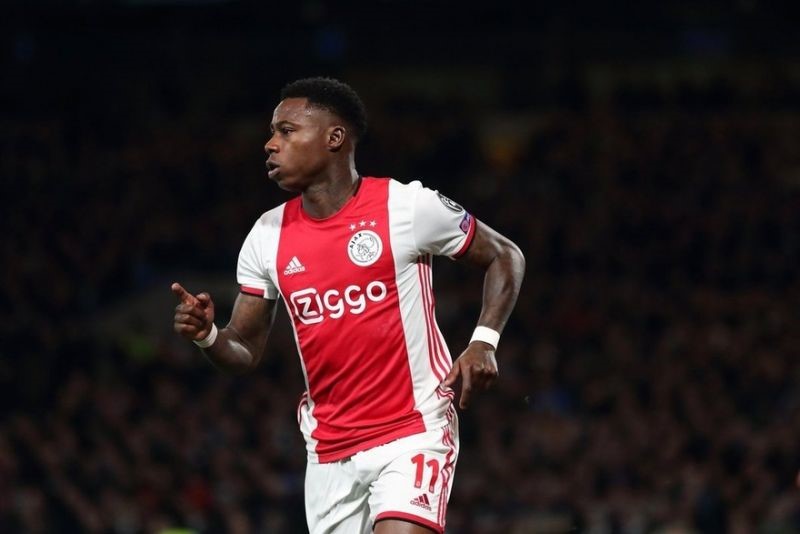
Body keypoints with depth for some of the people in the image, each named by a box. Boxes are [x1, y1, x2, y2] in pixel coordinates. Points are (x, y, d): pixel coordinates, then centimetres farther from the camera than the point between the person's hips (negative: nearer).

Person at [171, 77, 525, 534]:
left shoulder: (407, 206, -8)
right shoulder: (269, 236, 5)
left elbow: (506, 257, 3)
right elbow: (246, 352, 10)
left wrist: (484, 342, -11)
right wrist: (208, 336, -13)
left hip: (413, 433, -5)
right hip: (329, 453, 5)